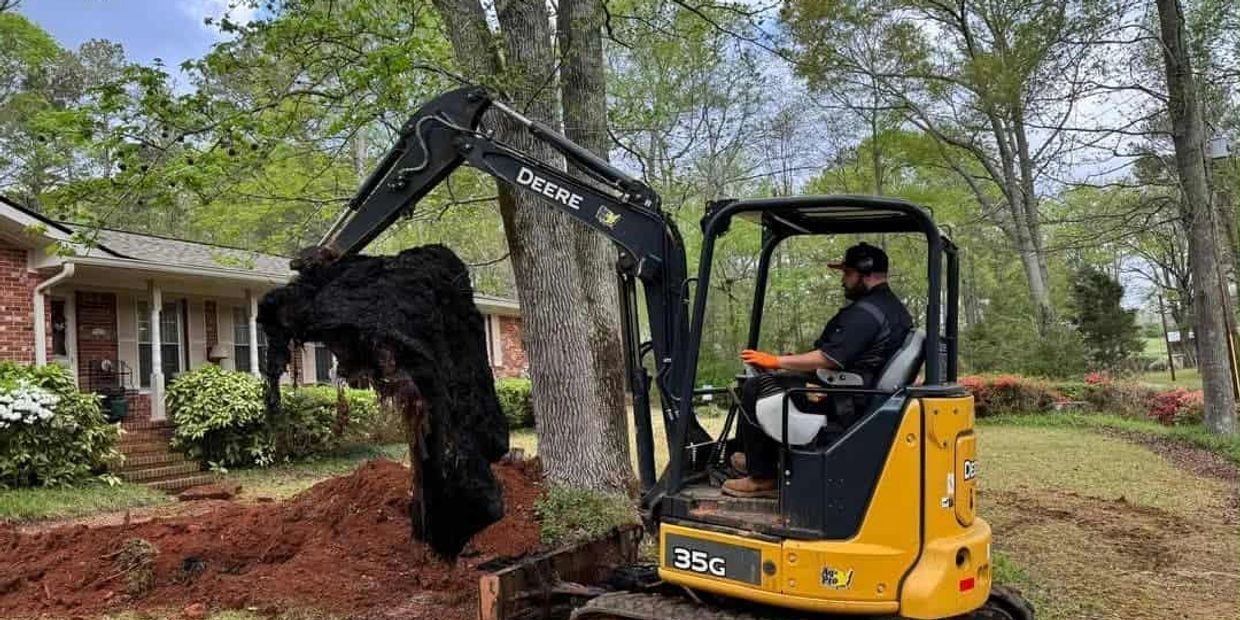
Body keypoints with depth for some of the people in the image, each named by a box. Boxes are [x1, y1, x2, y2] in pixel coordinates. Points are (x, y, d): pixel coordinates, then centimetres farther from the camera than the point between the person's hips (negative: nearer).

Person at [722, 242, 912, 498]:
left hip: (841, 402, -11)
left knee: (754, 390, -9)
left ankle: (761, 477, -1)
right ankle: (765, 459, 24)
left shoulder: (865, 313, -21)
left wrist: (776, 361, -17)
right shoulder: (895, 308, 12)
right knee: (777, 381, 23)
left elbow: (828, 359, -26)